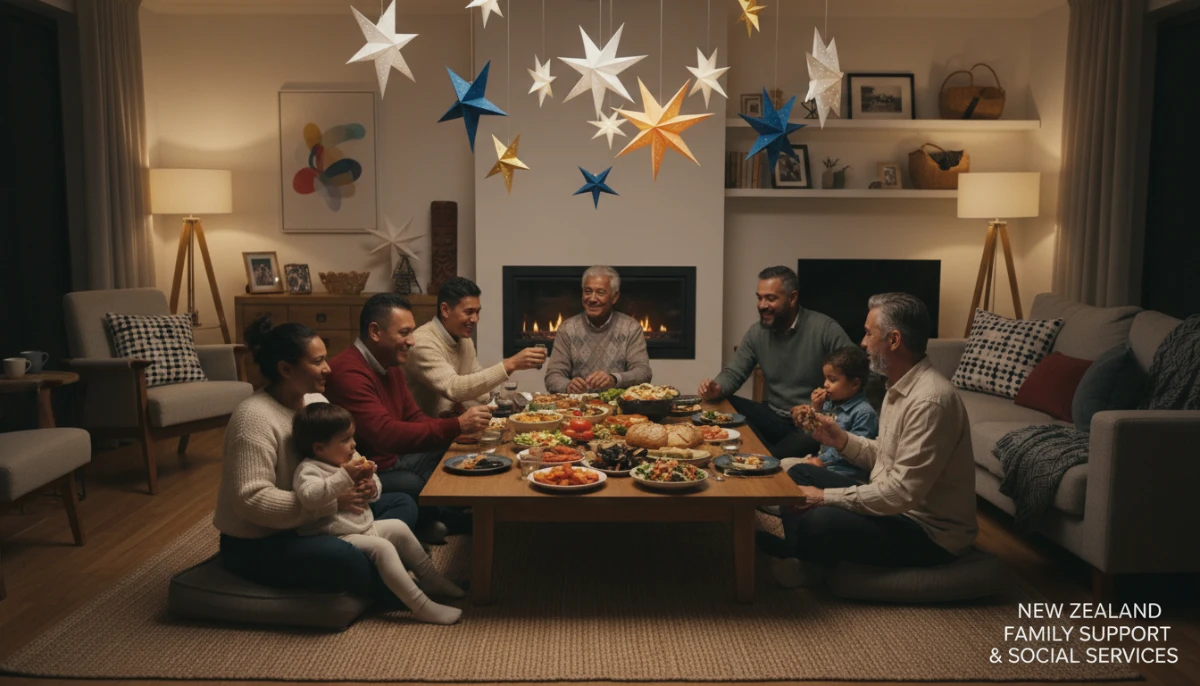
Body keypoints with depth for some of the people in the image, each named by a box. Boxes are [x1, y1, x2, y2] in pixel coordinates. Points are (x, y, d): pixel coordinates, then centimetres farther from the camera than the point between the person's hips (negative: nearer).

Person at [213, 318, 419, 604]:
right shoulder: (254, 418, -23)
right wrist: (333, 502, -29)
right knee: (345, 559, -34)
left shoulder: (315, 400, 3)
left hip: (311, 522, 9)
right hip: (256, 544, -9)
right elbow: (251, 500, -29)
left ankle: (370, 564, -17)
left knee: (403, 503, 4)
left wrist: (357, 483, -12)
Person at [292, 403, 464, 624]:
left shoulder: (351, 460, 9)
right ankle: (421, 606, -22)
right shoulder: (309, 470, -17)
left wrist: (370, 484, -6)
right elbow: (310, 496, -40)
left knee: (399, 528, 8)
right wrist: (344, 476, -35)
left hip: (365, 526, 10)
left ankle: (430, 578, 22)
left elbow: (374, 493, 18)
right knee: (382, 548, -24)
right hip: (338, 537, -10)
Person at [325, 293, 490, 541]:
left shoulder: (391, 365, 8)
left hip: (392, 460, 10)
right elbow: (385, 434, -36)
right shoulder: (349, 372, -26)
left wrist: (461, 428, -9)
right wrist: (456, 426, -35)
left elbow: (413, 418, 10)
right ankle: (424, 526, 2)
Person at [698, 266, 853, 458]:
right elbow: (734, 374, 7)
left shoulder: (824, 328, -13)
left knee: (776, 460, -33)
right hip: (774, 417, 6)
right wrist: (717, 388, -18)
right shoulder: (757, 332, 3)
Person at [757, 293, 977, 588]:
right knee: (799, 474, 8)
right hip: (896, 507, 10)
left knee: (819, 521, -29)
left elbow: (903, 492, -29)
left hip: (930, 532, -10)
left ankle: (793, 551, 4)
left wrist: (826, 496, -22)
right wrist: (841, 440, -2)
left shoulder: (929, 401, -27)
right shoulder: (900, 387, 6)